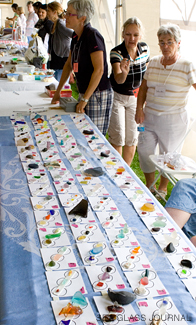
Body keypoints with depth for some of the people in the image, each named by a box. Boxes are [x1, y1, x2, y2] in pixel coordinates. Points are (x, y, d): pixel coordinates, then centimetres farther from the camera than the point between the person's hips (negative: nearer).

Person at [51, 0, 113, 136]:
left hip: (98, 94, -9)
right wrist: (58, 91, 21)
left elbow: (99, 70, -23)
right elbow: (69, 64, 22)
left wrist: (85, 99, -23)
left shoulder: (92, 35, -16)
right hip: (85, 93, 9)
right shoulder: (76, 36, 11)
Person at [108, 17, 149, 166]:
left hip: (136, 98, 4)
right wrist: (124, 73, -58)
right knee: (118, 137, -7)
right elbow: (118, 80, -35)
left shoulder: (145, 48, -7)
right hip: (117, 97, -4)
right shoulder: (116, 52, -22)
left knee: (132, 138, 8)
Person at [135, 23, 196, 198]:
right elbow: (143, 87, 10)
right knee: (144, 151, 6)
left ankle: (163, 188, 30)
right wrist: (139, 109, -1)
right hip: (149, 117, 4)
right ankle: (149, 185, 29)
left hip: (173, 120, -4)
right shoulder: (154, 62, 4)